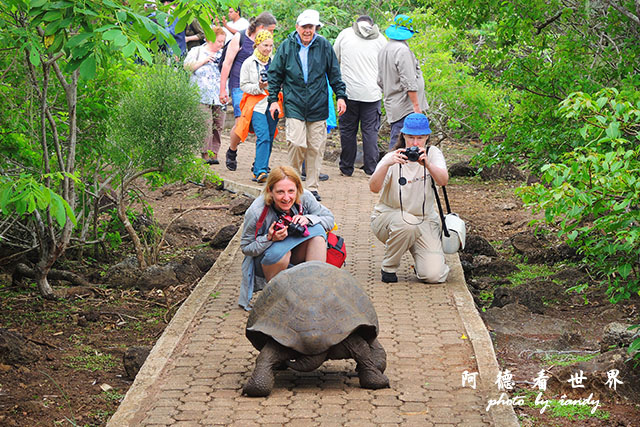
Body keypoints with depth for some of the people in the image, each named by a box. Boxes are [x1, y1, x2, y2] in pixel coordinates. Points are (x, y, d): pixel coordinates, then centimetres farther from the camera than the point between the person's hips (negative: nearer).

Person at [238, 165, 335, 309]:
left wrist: (308, 219, -27)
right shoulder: (256, 213, -26)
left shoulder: (304, 198, -18)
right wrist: (270, 239, -33)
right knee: (279, 250, -37)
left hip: (297, 257, 3)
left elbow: (329, 219, -6)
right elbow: (246, 248, -14)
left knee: (317, 230, -22)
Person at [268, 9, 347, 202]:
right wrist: (273, 99, 4)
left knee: (315, 148, 2)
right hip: (294, 104, -1)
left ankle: (312, 187, 13)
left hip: (318, 106, 1)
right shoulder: (286, 46, 2)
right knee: (297, 143, -14)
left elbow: (334, 73, 11)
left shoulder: (324, 45, 3)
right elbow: (275, 75, 9)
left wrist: (341, 96, 6)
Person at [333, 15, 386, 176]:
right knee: (370, 130, 5)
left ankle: (346, 168, 13)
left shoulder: (345, 34, 3)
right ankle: (371, 168, 5)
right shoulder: (380, 39, 5)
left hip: (349, 91, 0)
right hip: (372, 93, 0)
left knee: (348, 129, 8)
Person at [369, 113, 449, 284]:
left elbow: (443, 180, -24)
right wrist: (387, 164, -45)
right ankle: (389, 268, -12)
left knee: (434, 275, -19)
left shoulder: (433, 154, -4)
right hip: (388, 217, -1)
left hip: (425, 220, 1)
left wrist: (427, 164, -43)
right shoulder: (392, 158, -10)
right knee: (407, 222, -39)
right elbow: (374, 188, -27)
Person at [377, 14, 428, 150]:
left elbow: (380, 81, 21)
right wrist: (416, 105, -15)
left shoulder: (383, 51, 14)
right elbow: (409, 82, -18)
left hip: (392, 106, 9)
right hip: (405, 108, -9)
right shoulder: (402, 50, -15)